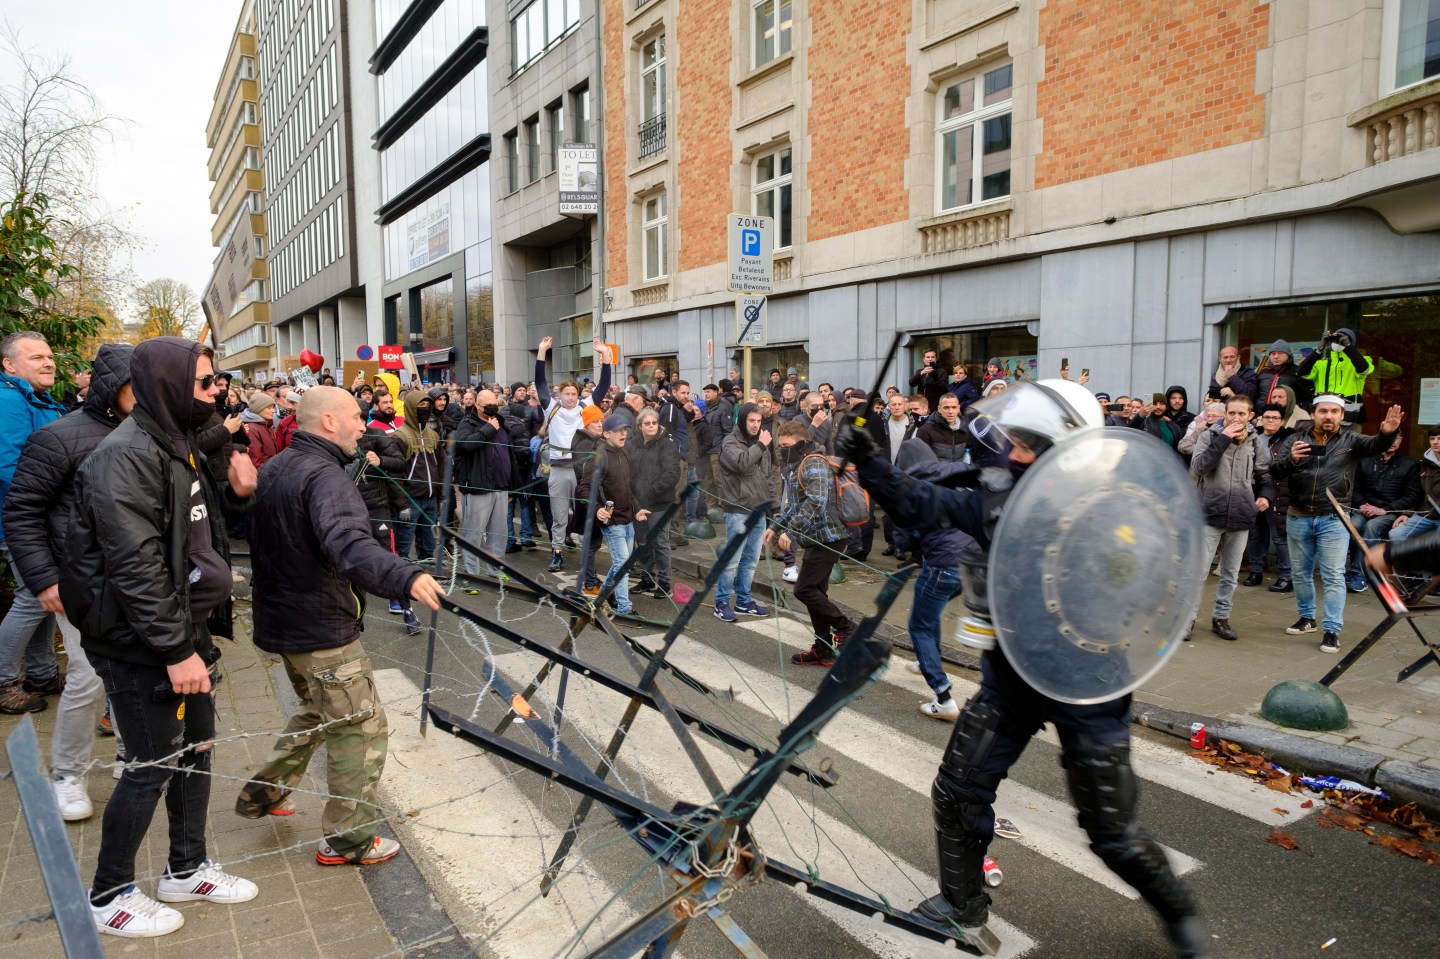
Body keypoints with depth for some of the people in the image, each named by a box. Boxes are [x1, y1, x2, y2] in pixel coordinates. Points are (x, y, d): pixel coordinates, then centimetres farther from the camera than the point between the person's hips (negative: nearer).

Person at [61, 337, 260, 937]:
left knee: (196, 749, 17)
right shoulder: (127, 455, -20)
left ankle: (186, 870, 35)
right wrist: (177, 649, -24)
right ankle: (108, 896, 24)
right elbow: (136, 566, -25)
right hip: (141, 643, -9)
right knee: (153, 766, 3)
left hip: (186, 631, 9)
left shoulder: (178, 448, 11)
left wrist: (236, 495, -1)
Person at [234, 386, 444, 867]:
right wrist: (406, 577, -57)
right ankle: (348, 839, 13)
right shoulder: (324, 476, -23)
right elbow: (347, 544, -42)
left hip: (281, 619, 10)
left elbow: (258, 537, 24)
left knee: (318, 711, 30)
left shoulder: (273, 469, 9)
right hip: (322, 629, -10)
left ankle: (263, 793, 40)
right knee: (360, 726, 3)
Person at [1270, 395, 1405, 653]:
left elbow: (1375, 445, -18)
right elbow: (1274, 469, -7)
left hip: (1334, 519, -2)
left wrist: (1388, 433, -40)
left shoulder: (1350, 440, 2)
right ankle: (1307, 617, 30)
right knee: (1301, 572, 14)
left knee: (1333, 576, -1)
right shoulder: (1295, 439, 3)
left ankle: (1332, 630, 3)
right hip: (1298, 517, 2)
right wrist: (1291, 460, -29)